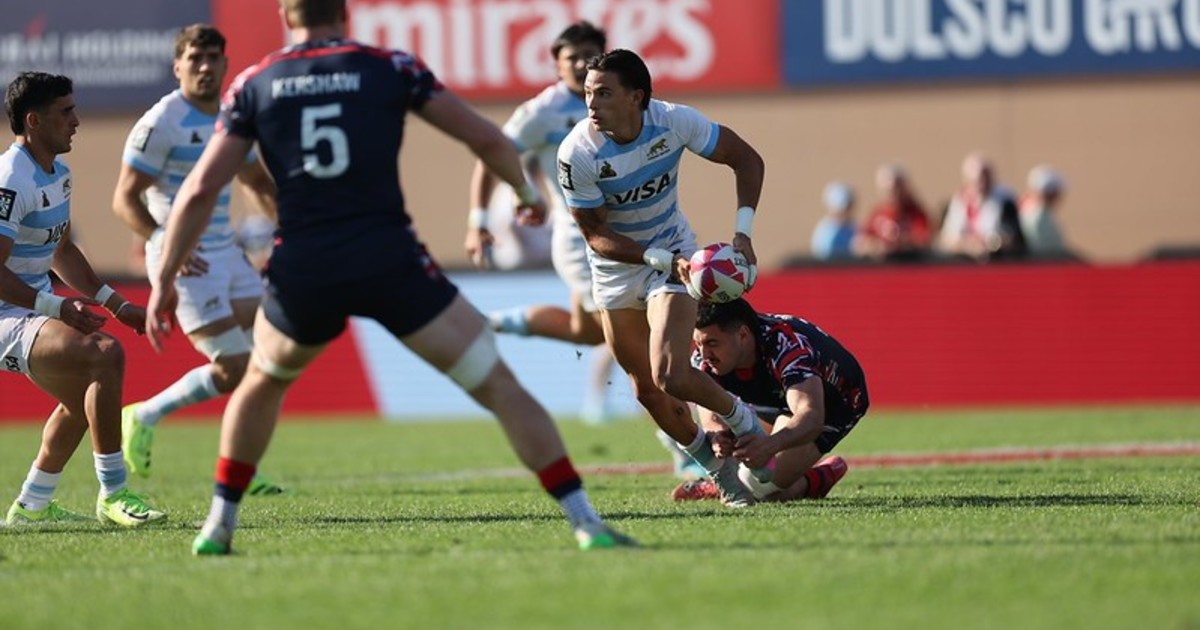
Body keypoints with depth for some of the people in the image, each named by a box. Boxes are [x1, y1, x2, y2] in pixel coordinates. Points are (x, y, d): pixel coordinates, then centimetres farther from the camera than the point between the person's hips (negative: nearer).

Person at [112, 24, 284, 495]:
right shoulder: (162, 123, -14)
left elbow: (256, 182, 25)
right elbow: (125, 198, -15)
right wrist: (167, 244, -27)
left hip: (226, 251, 8)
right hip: (184, 260, -8)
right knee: (233, 370, -10)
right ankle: (143, 418, 10)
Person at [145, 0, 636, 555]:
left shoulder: (253, 84, 9)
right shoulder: (391, 69, 6)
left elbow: (200, 190, 5)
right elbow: (487, 140, 6)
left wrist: (164, 280, 12)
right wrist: (525, 191, 26)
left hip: (302, 274, 2)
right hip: (389, 263, -2)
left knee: (262, 382, 32)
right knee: (498, 386, 4)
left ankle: (218, 526, 32)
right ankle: (587, 524, -4)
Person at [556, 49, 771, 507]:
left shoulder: (675, 122, -23)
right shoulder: (577, 154, -26)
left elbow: (746, 159, -9)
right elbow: (595, 234, -19)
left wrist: (743, 233, -19)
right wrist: (664, 259, -30)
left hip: (674, 251, -2)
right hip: (616, 268, 2)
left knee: (670, 377, -18)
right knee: (646, 389, 7)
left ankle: (742, 422, 11)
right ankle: (718, 468, 28)